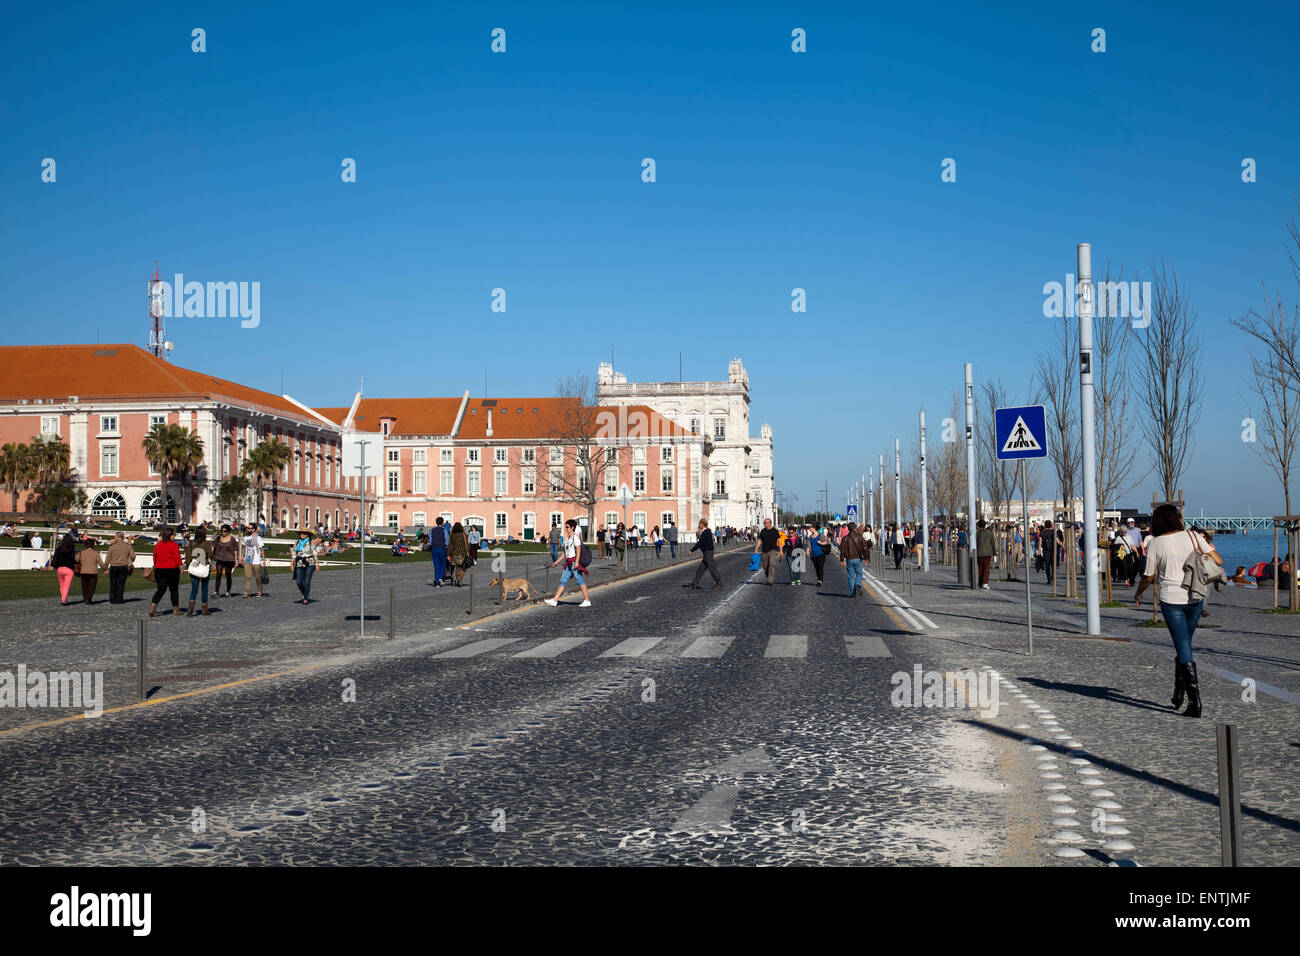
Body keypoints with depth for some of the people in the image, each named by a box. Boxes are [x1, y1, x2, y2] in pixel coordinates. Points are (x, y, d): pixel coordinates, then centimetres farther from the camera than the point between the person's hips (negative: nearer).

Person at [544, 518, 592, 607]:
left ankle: (587, 600, 3)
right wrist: (557, 561, 22)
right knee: (563, 580, 6)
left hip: (574, 561, -9)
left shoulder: (575, 537, -8)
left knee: (580, 580, -4)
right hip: (568, 562, 9)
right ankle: (554, 600, 5)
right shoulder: (567, 538, 18)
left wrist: (577, 562, -24)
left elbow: (578, 549, -16)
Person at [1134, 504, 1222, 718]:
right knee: (1184, 644, 19)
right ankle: (1178, 694, 25)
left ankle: (1195, 701, -12)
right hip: (1195, 598, 3)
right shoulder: (1193, 537, 1)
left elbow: (1148, 577, 0)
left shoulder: (1155, 544, -5)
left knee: (1183, 648, -4)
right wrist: (1209, 548, 20)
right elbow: (1218, 561, -1)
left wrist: (1138, 594, 18)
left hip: (1171, 600, -3)